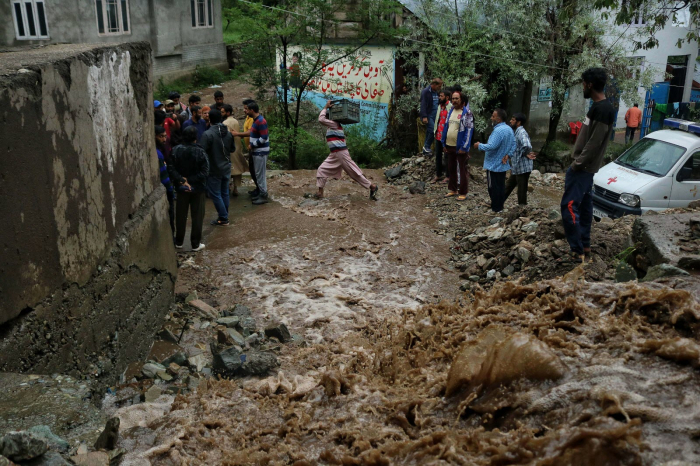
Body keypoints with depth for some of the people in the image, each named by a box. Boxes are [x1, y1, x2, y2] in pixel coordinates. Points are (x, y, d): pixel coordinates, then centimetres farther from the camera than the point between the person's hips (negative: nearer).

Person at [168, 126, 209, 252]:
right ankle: (196, 244, 11)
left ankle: (179, 242, 24)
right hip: (197, 188, -3)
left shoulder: (176, 151, -7)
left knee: (181, 215, 14)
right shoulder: (200, 152, -13)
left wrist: (182, 180, -15)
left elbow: (171, 169, -13)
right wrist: (190, 180, -16)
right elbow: (204, 172, -18)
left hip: (181, 188, 3)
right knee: (197, 216, 7)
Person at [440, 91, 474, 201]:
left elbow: (469, 130, -16)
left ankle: (463, 192, 9)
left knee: (462, 169, 2)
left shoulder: (467, 113, -11)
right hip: (450, 146, 7)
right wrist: (444, 143, 10)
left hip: (460, 147, -7)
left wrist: (464, 147, -20)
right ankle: (453, 189, 28)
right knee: (451, 168, 15)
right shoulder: (450, 112, 11)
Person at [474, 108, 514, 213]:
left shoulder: (498, 131, -24)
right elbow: (513, 145, 10)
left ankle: (495, 208, 7)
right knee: (501, 186, 15)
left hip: (494, 165, -9)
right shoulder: (509, 129, 8)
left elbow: (492, 146, -31)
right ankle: (500, 206, 23)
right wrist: (507, 155, 1)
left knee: (494, 187, 1)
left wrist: (479, 145, -16)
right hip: (503, 165, 9)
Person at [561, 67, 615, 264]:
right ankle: (585, 247, 20)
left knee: (569, 206, -12)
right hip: (585, 167, 10)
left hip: (582, 168, -10)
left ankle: (577, 252, -9)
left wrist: (577, 164, -18)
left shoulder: (603, 109, -19)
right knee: (584, 205, 13)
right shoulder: (598, 107, 13)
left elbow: (595, 142, -22)